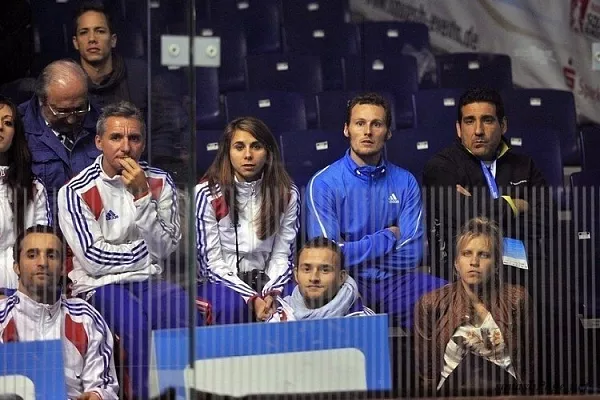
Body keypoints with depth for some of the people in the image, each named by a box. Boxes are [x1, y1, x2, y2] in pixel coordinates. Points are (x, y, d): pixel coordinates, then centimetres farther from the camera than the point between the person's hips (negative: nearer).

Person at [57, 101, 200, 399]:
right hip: (100, 285, -3)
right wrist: (146, 252, -1)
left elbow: (164, 248, -1)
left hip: (149, 282, 3)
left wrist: (142, 196, -10)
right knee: (137, 323, -36)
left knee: (185, 312, -30)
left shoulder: (159, 183, 10)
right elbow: (94, 259, -9)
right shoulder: (76, 192, -2)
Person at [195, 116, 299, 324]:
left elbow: (282, 256, 4)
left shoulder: (286, 194, 5)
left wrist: (271, 293, -17)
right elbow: (212, 262, -8)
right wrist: (252, 298, -21)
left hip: (265, 281, 3)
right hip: (221, 282, -3)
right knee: (232, 306, -38)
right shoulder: (208, 194, -5)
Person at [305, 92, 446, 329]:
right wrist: (387, 237, -1)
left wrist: (359, 251, -4)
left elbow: (410, 256, 2)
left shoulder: (405, 182, 9)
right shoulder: (323, 183, -1)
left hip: (394, 282, 3)